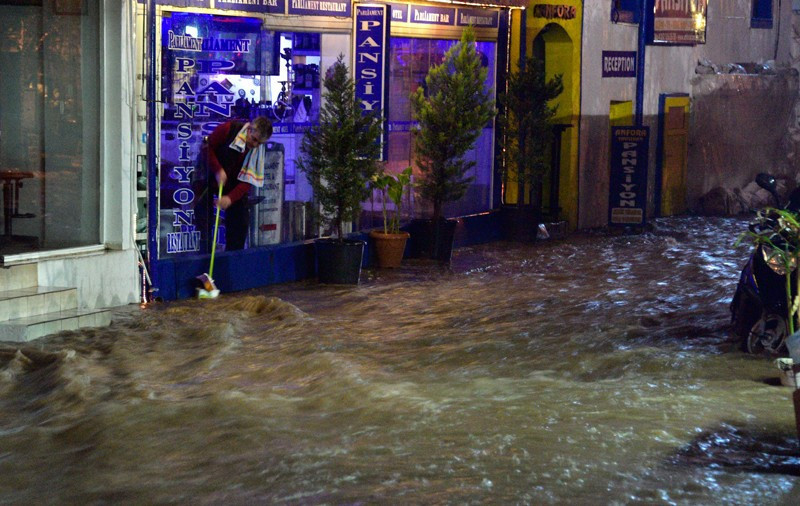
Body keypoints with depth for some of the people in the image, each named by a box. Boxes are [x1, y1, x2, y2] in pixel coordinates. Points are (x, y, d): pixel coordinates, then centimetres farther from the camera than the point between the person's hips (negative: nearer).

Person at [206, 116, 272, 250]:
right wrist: (218, 170, -29)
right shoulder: (228, 129, -21)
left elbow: (248, 180, -17)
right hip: (210, 179, -4)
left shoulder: (258, 151, -11)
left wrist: (231, 198, -31)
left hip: (234, 185, 4)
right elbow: (208, 147, -17)